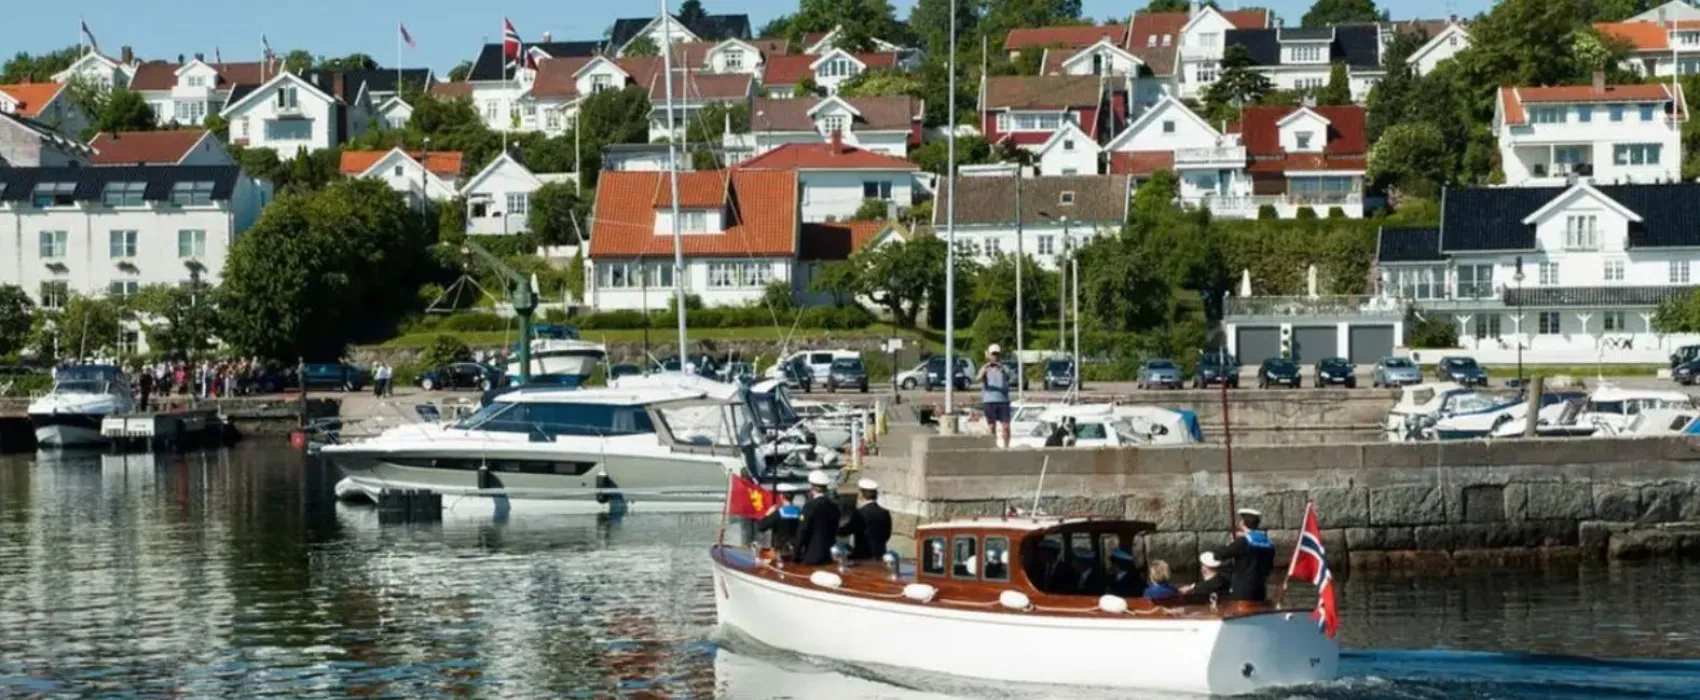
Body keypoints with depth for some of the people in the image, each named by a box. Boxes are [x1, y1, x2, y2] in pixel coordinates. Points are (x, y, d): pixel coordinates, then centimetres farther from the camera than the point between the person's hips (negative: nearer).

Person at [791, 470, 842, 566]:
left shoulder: (810, 506, -14)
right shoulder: (834, 505, 5)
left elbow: (802, 531, -12)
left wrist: (796, 553, -2)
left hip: (813, 555, -7)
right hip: (830, 554, 7)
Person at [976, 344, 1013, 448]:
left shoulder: (1004, 368, 8)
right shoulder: (985, 369, 6)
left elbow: (1007, 377, -14)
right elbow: (978, 379, -13)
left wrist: (1001, 369, -35)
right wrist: (985, 369, -33)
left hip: (1003, 401, 1)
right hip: (989, 401, -1)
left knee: (1006, 427, -5)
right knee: (992, 428, -1)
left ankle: (1006, 447, 1)